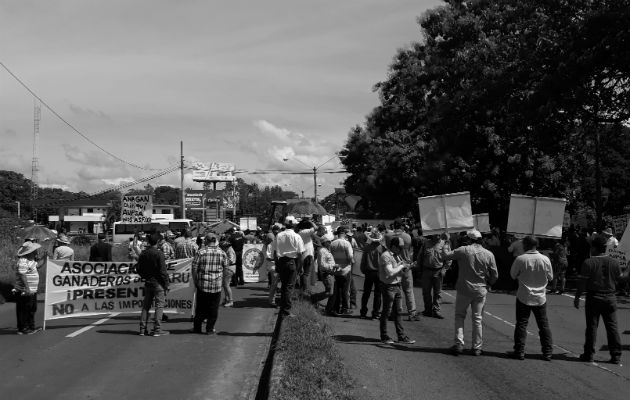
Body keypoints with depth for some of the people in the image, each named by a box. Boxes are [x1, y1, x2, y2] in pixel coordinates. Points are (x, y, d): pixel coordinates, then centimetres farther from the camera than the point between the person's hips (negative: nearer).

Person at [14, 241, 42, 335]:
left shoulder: (31, 260, 12)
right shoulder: (23, 261, -19)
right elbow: (22, 275, -24)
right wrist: (27, 288, -26)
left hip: (32, 291, 10)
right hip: (25, 292, -10)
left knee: (32, 309, 17)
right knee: (24, 310, -1)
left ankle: (31, 327, 28)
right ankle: (22, 329, 7)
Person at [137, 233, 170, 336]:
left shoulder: (143, 254, 5)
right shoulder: (158, 254, -14)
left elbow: (138, 269, 11)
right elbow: (163, 271, -15)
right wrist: (166, 285, -9)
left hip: (147, 283, 6)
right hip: (158, 283, -6)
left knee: (146, 306, 13)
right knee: (159, 305, -1)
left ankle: (143, 329, 14)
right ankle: (157, 329, -3)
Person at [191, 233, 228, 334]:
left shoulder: (200, 252, -6)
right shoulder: (222, 253, -1)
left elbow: (194, 269, -5)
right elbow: (225, 268, 4)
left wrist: (195, 281, 7)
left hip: (202, 284, 0)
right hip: (217, 285, 0)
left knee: (200, 307, 11)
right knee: (213, 308, 9)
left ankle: (197, 327, 19)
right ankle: (210, 329, 11)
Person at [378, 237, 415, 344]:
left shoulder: (397, 255, 13)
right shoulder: (385, 256, -16)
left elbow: (401, 272, 18)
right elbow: (390, 273, -26)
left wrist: (406, 267, -2)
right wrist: (401, 266, -14)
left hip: (397, 286, 8)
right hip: (388, 286, -8)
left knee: (398, 312, 11)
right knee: (386, 312, 2)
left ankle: (401, 336, 16)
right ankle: (384, 336, 14)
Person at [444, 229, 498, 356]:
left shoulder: (463, 250, -10)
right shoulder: (489, 254, -3)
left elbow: (445, 256, -5)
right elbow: (495, 275, 0)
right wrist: (487, 283, 18)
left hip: (464, 290, -2)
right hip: (480, 291, 2)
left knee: (459, 316, 12)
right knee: (477, 319, 11)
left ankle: (459, 344, 4)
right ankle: (477, 347, 16)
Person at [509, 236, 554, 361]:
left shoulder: (520, 259, -14)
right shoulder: (545, 259, -7)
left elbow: (513, 275, -1)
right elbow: (550, 277, 5)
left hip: (523, 297, -2)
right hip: (540, 298, 2)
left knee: (521, 324, 5)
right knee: (544, 325, 11)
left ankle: (519, 352, 5)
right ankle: (547, 353, 14)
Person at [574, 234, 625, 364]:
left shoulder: (588, 262, -11)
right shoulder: (614, 262, 0)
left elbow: (582, 283, -11)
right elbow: (620, 279, 11)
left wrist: (577, 297, -2)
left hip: (593, 298, -3)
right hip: (610, 298, 3)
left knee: (592, 326, 4)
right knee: (612, 326, 8)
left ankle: (589, 354, 9)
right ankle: (616, 356, 11)